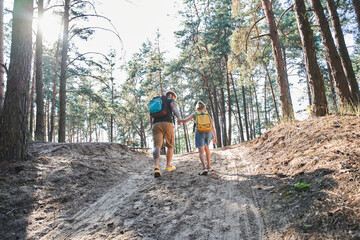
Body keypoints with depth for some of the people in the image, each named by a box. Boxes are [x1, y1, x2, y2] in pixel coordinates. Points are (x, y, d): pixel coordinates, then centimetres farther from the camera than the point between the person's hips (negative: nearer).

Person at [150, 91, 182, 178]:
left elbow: (151, 119, 28)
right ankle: (168, 166, 21)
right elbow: (174, 108, -6)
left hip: (156, 125, 4)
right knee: (170, 146, 15)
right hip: (167, 124, -3)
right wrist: (179, 118, -17)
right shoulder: (170, 100, 18)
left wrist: (152, 129, 34)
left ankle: (156, 167, -33)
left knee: (157, 146, -12)